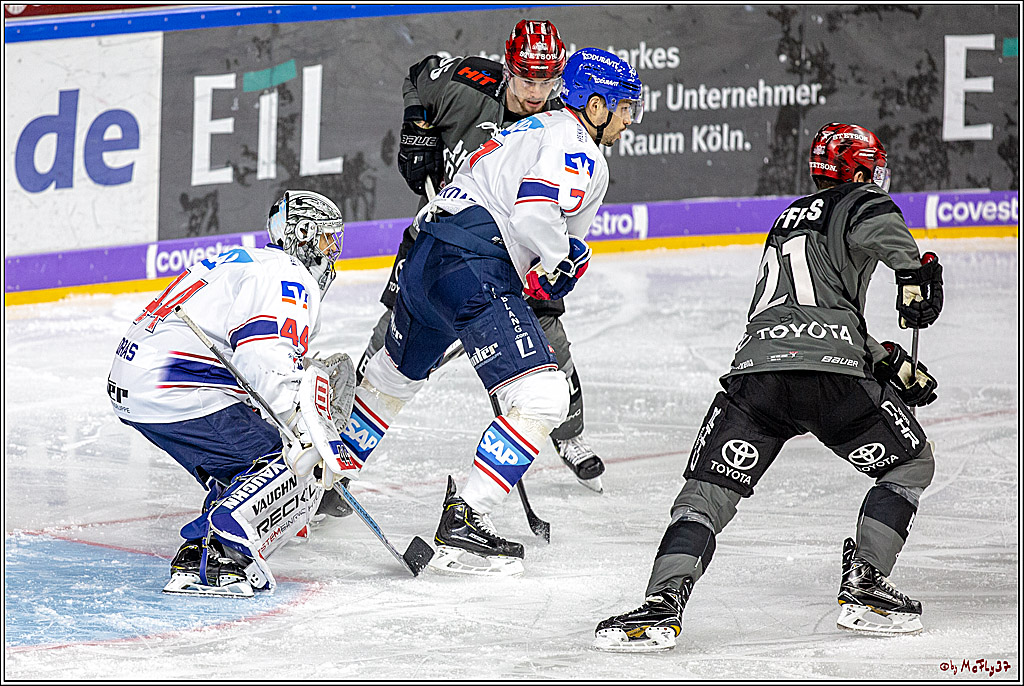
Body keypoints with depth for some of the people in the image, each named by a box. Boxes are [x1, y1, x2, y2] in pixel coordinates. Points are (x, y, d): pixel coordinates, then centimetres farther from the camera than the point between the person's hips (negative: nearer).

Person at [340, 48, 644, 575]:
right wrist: (559, 265, -6)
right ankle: (462, 526, -19)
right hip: (471, 270, -11)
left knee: (394, 376, 32)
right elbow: (536, 213, -21)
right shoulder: (577, 149, -6)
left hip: (425, 255, 11)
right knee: (541, 398, -15)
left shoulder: (534, 129, 26)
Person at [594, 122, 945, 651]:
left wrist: (895, 364, 39)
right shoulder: (857, 203, 14)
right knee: (912, 463, 17)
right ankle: (864, 588, 9)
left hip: (755, 368, 5)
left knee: (707, 492, 3)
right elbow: (877, 224, -13)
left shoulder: (789, 218, 37)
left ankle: (662, 605, -18)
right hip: (831, 372, -5)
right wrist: (915, 272, -20)